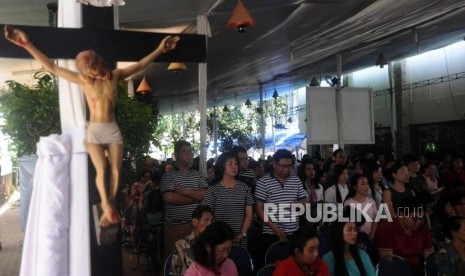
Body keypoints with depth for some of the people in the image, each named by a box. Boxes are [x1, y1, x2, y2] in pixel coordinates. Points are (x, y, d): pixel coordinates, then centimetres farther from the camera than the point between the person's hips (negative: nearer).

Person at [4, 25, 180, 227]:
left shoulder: (115, 76, -1)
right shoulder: (83, 80, -6)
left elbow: (140, 65, 5)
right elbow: (52, 67, -7)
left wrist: (159, 49, 0)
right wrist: (27, 45, -14)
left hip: (113, 129, 2)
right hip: (95, 130, -2)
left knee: (116, 170, 1)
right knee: (101, 170, -9)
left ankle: (109, 206, 13)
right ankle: (107, 206, 8)